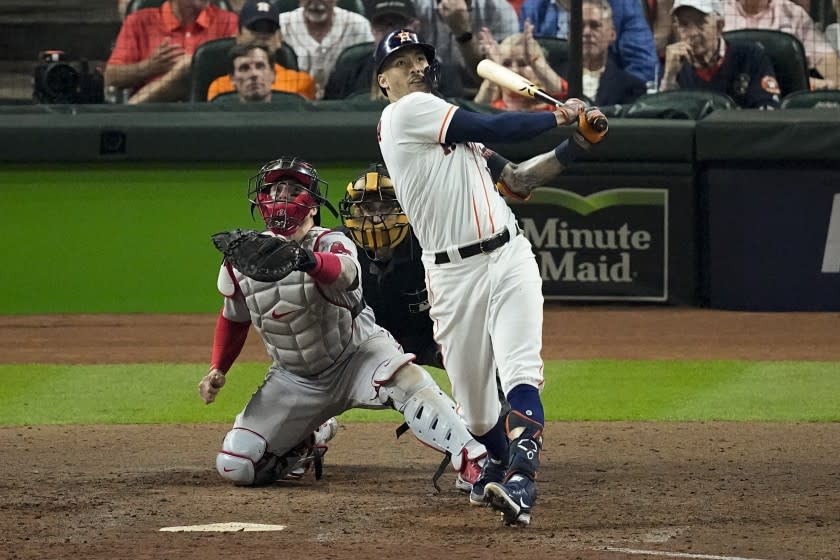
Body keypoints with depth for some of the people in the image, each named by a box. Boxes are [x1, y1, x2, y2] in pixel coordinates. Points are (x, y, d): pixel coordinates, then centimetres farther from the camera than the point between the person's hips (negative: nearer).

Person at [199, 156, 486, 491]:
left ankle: (472, 465, -40)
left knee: (407, 380, -37)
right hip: (294, 378, 4)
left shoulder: (330, 243, -19)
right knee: (236, 467, -6)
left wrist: (307, 261, -69)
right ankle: (305, 446, 23)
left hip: (356, 354, -4)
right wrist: (217, 370, 2)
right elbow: (234, 318, 14)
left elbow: (343, 270, -47)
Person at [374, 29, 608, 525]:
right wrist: (559, 116, 3)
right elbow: (493, 129, -9)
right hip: (454, 274, -5)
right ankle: (499, 463, 35)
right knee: (474, 402, 5)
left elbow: (517, 181, 22)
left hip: (510, 256, 5)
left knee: (520, 373, -18)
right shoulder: (409, 112, -3)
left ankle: (520, 483, -32)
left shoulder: (454, 129, 22)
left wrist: (575, 145, 10)